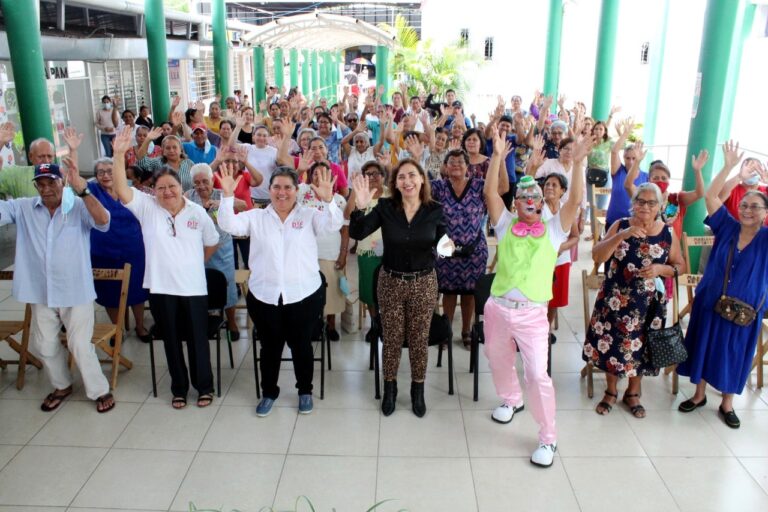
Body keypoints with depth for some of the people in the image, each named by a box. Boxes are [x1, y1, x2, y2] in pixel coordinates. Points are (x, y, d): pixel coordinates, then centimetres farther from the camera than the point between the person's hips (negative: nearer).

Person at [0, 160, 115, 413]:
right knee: (44, 345, 18)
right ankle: (62, 386, 41)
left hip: (76, 292, -4)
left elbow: (103, 221, -31)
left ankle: (100, 391, 21)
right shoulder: (23, 208, -2)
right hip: (40, 293, 5)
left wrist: (81, 189, -43)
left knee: (80, 345, 3)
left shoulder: (79, 207, -14)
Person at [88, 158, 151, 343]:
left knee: (136, 291, 13)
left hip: (132, 253, 1)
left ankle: (140, 326, 34)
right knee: (110, 294, 13)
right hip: (104, 255, -1)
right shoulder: (93, 190, -5)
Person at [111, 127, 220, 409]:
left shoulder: (197, 212, 0)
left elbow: (212, 243, 13)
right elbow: (121, 189, -19)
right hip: (161, 288, 0)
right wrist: (119, 154, -29)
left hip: (194, 288, 0)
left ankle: (204, 386, 29)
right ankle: (179, 388, 31)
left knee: (197, 339, 11)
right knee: (171, 340, 14)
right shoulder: (146, 208, -4)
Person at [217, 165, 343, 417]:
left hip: (304, 295, -1)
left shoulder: (309, 216, -1)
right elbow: (229, 225, -9)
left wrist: (328, 200, -35)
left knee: (301, 345, 14)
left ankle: (305, 391, 35)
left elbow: (333, 224, -17)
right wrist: (227, 196, -24)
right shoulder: (256, 217, 4)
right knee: (269, 347, 15)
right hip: (264, 296, 1)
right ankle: (269, 392, 35)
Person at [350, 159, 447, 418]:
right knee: (391, 338, 13)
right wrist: (360, 207, -31)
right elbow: (357, 234, -15)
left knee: (419, 339, 13)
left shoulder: (435, 210, -7)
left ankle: (418, 390, 33)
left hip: (424, 282, 0)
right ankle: (389, 388, 33)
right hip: (390, 282, 0)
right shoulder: (385, 207, -9)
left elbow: (442, 244, 3)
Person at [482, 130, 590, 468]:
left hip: (532, 314, -3)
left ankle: (548, 438, 10)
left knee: (537, 375, -7)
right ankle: (511, 400, 52)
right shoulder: (506, 225, 5)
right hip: (498, 308, 3)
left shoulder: (553, 230, 2)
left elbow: (576, 200, -9)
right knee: (498, 361, 22)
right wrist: (498, 156, -10)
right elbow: (490, 193, -4)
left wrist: (578, 163, -15)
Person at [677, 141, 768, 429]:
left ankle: (726, 404, 32)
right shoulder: (727, 227, -5)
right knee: (704, 347, 13)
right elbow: (710, 196, -12)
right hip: (709, 302, 1)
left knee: (734, 354, 13)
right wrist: (729, 166, -18)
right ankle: (699, 395, 33)